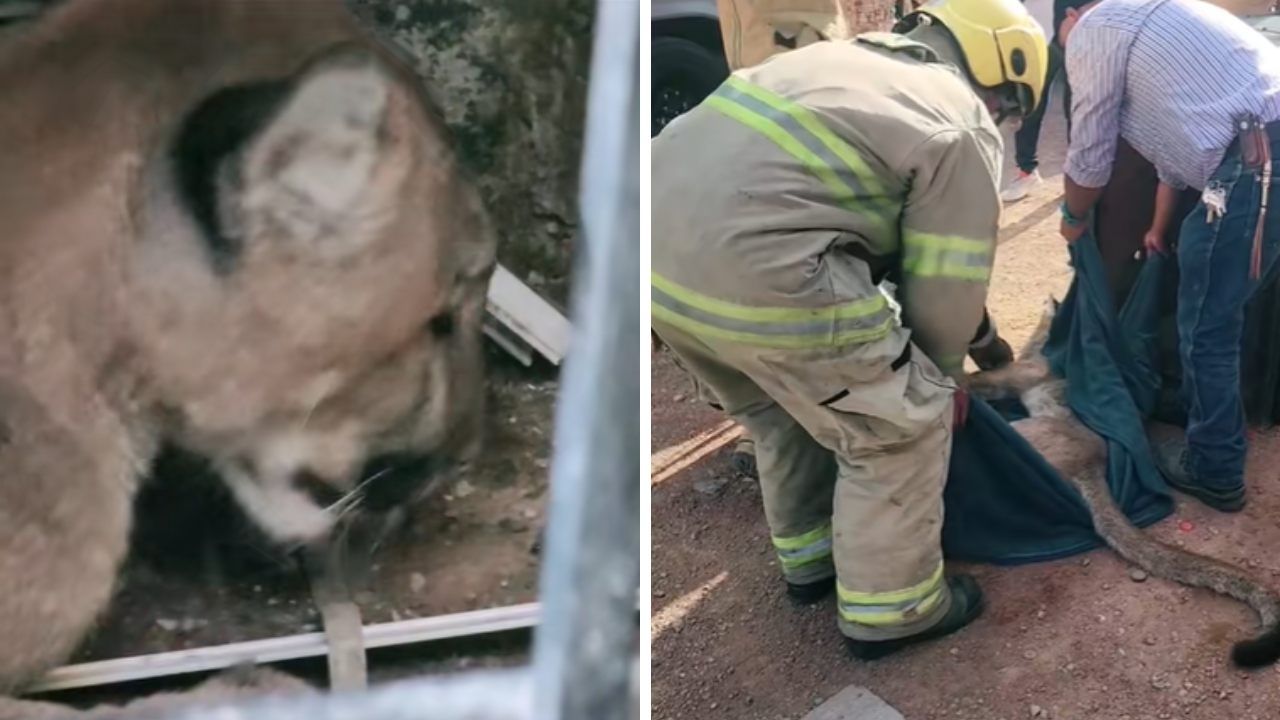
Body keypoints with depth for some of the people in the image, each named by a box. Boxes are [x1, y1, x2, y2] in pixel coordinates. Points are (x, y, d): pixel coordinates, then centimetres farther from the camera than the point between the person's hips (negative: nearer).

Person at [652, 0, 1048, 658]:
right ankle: (888, 610, 25)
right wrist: (941, 379, 26)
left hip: (658, 240, 9)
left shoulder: (849, 57, 28)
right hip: (753, 267, -9)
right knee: (903, 426, 11)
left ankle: (807, 560, 46)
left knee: (784, 408, 31)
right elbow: (946, 285, 6)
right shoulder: (964, 130, 5)